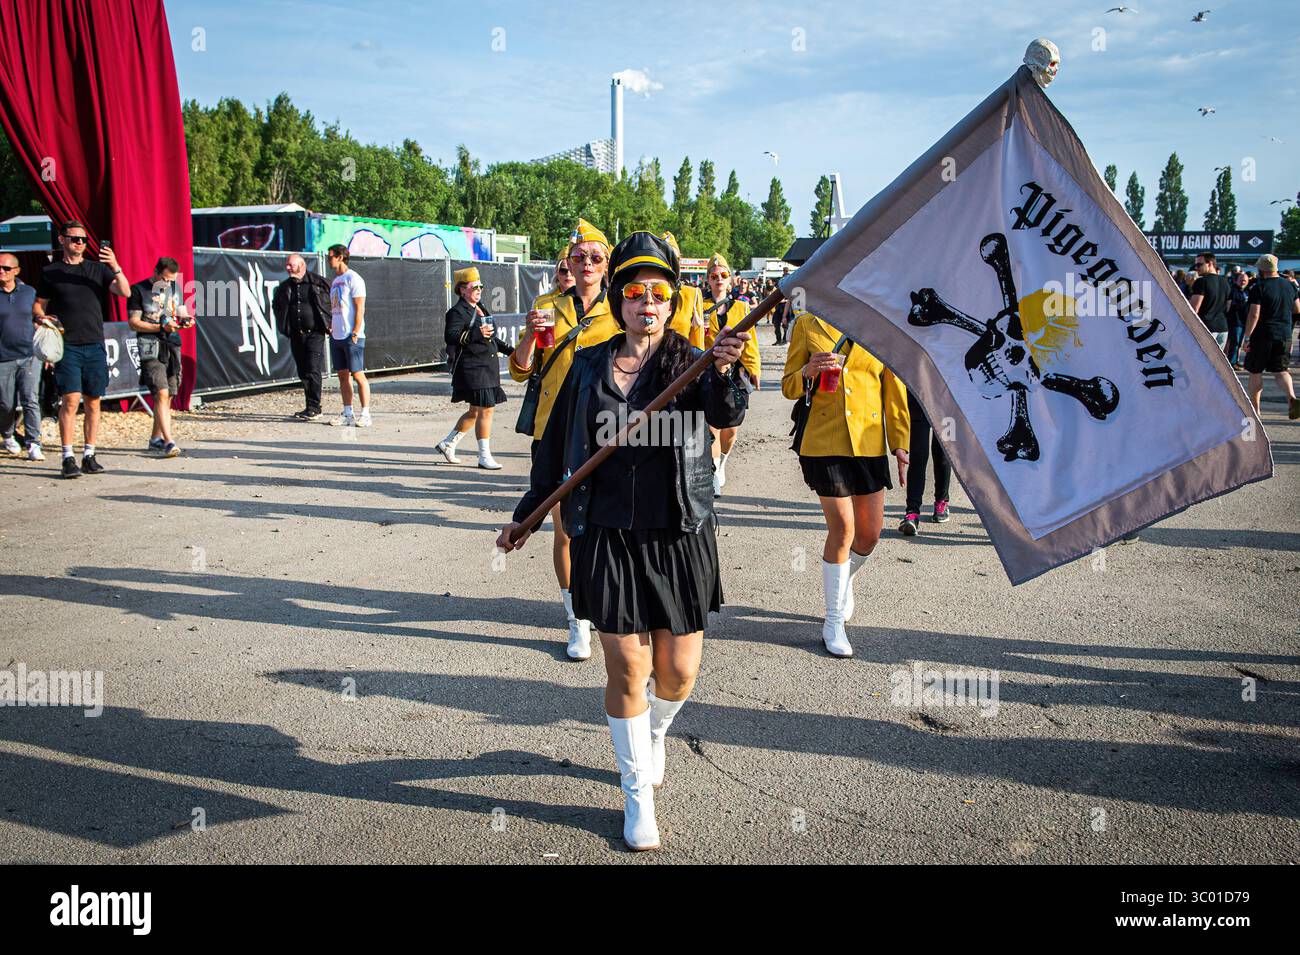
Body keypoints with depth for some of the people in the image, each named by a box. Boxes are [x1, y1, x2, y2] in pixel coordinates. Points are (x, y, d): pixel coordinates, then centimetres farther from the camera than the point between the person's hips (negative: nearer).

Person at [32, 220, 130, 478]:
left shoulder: (97, 268, 11)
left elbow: (125, 292, -2)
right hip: (66, 345, -2)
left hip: (94, 344, 2)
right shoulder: (50, 272, 9)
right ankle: (68, 458, -7)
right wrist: (43, 317, -8)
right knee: (70, 400, -11)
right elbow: (39, 305, 14)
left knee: (93, 402, 3)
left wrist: (115, 267, -17)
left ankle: (89, 455, 12)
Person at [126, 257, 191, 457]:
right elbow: (134, 323, -7)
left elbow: (181, 313, 22)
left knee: (168, 396, 9)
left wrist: (185, 320, -3)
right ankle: (168, 442, -21)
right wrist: (161, 327, -17)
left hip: (172, 347, 6)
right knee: (161, 393, -17)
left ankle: (156, 439, 22)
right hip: (151, 348, -6)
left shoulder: (175, 288, 15)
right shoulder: (139, 290, -3)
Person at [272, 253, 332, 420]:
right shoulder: (284, 287, 11)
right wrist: (282, 325, 17)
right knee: (303, 373, 8)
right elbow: (276, 305, 29)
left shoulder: (319, 282, -4)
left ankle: (314, 408, -9)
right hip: (296, 336, 6)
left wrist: (331, 322, -1)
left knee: (313, 370, -12)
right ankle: (310, 408, 15)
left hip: (315, 333, -5)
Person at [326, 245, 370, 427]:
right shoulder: (335, 281, 17)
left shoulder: (353, 279, -8)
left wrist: (355, 333, -16)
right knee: (343, 375, 8)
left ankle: (365, 414, 0)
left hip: (351, 337, -8)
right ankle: (347, 414, 13)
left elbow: (359, 308, -13)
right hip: (336, 336, 8)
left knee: (358, 375, -5)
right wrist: (331, 327, 10)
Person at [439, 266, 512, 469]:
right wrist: (476, 334, -38)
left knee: (475, 411, 16)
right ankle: (484, 457, -2)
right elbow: (450, 336, -26)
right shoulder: (457, 312, -10)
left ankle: (447, 444, 29)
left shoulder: (480, 308, 18)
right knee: (485, 410, -10)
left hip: (487, 367, 10)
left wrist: (510, 351, 26)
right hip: (471, 367, -10)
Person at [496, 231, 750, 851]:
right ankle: (637, 793, 23)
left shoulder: (690, 364, -1)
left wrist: (724, 372, -44)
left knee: (678, 672, 6)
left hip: (680, 537, 0)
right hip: (608, 538, 1)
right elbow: (556, 449, 13)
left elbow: (726, 413, -23)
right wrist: (527, 516, 16)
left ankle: (655, 732, 42)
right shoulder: (589, 367, 4)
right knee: (627, 670, 3)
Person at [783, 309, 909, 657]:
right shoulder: (807, 323, 1)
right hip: (824, 442, -2)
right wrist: (808, 372, -17)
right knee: (842, 529, -7)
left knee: (870, 533, 7)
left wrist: (900, 444, 4)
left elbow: (894, 390, 7)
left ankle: (844, 581, 40)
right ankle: (834, 622, 10)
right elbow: (789, 388, 5)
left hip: (869, 443, 3)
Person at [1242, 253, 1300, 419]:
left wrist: (1247, 337, -12)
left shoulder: (1259, 287, -11)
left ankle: (1254, 408, 12)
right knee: (1281, 370, 10)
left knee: (1255, 373, 7)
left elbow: (1254, 314, -17)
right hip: (1284, 336, 5)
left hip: (1262, 335, -5)